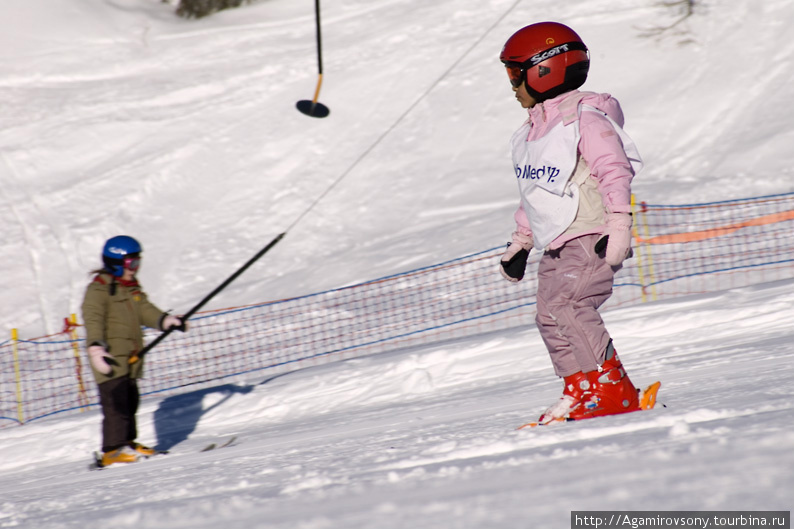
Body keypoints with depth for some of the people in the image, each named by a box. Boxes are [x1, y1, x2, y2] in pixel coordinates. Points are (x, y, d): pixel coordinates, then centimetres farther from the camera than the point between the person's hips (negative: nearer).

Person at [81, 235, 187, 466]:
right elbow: (93, 319, -19)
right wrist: (96, 347, -32)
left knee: (130, 400, 12)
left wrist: (166, 320, -1)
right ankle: (112, 449, -10)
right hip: (110, 358, -8)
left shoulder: (132, 288, 18)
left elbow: (144, 310, 16)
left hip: (130, 357, 8)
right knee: (116, 402, -12)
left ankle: (127, 442, 22)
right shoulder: (99, 289, -9)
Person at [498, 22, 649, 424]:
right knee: (549, 318, 0)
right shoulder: (533, 131, 18)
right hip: (556, 246, 9)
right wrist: (519, 242, 25)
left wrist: (618, 227, -23)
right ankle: (581, 390, 4)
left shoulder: (584, 118, -10)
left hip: (591, 238, -9)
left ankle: (611, 387, -22)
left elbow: (615, 172, -16)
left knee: (563, 304, -24)